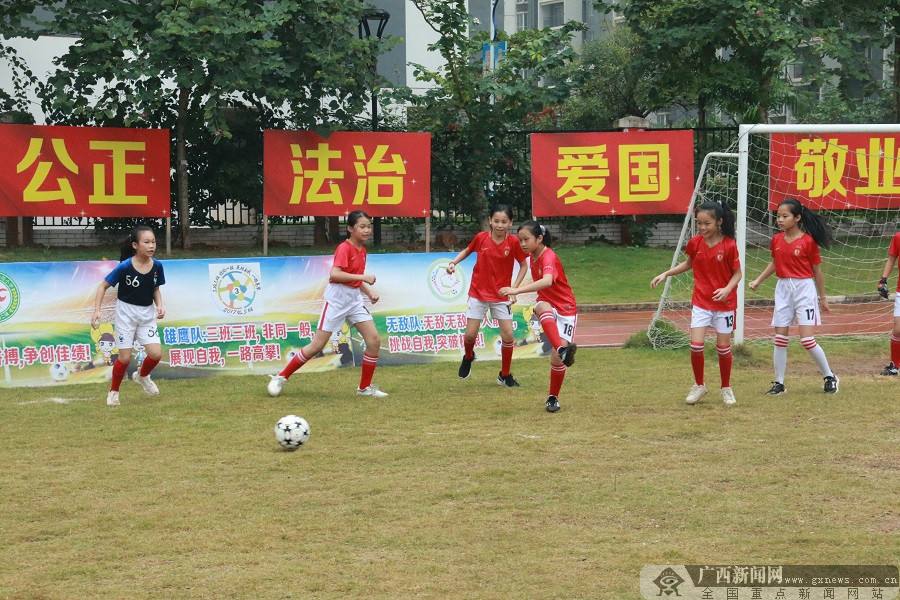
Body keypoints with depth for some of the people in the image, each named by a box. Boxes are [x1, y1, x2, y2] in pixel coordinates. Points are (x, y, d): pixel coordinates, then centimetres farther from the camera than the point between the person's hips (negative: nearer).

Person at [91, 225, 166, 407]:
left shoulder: (157, 266, -8)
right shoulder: (125, 267, -20)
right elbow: (103, 286, -11)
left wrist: (160, 305, -7)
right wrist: (97, 310, -20)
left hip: (147, 313, 4)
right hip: (126, 312, -4)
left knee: (156, 354, -6)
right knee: (125, 358, -2)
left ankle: (142, 376, 26)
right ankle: (113, 391, 22)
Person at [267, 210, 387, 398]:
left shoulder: (362, 249, 10)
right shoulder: (344, 248, -15)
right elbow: (335, 274, -28)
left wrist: (370, 292, 7)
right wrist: (363, 277, -27)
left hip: (355, 299, 7)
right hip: (337, 298, -7)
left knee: (374, 341, -2)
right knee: (317, 346, -6)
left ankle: (365, 387, 10)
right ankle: (281, 377, 7)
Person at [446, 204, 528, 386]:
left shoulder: (513, 242, -12)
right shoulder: (481, 238, -10)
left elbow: (523, 265, 0)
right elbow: (467, 250, 11)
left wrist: (514, 289, -8)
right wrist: (453, 262, -5)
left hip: (501, 295, 0)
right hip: (478, 294, 0)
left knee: (508, 336, -5)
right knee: (470, 335, -3)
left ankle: (505, 376, 14)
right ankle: (468, 357, 32)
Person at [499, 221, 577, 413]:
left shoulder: (549, 257, -22)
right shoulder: (533, 256, 3)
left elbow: (547, 281, -43)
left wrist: (518, 290, -52)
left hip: (565, 309, -5)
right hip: (548, 305, 5)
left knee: (557, 359, -9)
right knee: (542, 307, -35)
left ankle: (553, 398, 15)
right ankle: (562, 348, -55)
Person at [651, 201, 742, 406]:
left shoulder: (729, 245, -15)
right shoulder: (695, 243, -4)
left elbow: (737, 273, -7)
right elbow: (688, 264, 15)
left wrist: (728, 289, -25)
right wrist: (666, 274, 6)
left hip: (724, 302, -2)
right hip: (701, 302, 3)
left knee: (723, 347, 6)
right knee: (696, 345, -7)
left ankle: (726, 388, 24)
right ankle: (699, 385, 13)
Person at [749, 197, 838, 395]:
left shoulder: (808, 241, -11)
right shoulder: (777, 240, 3)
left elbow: (817, 270, -3)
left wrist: (822, 298, 4)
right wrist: (758, 280, 14)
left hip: (804, 289, -5)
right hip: (783, 289, 5)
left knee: (807, 340, -8)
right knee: (780, 339, 5)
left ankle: (830, 377, 9)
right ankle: (779, 383, 13)